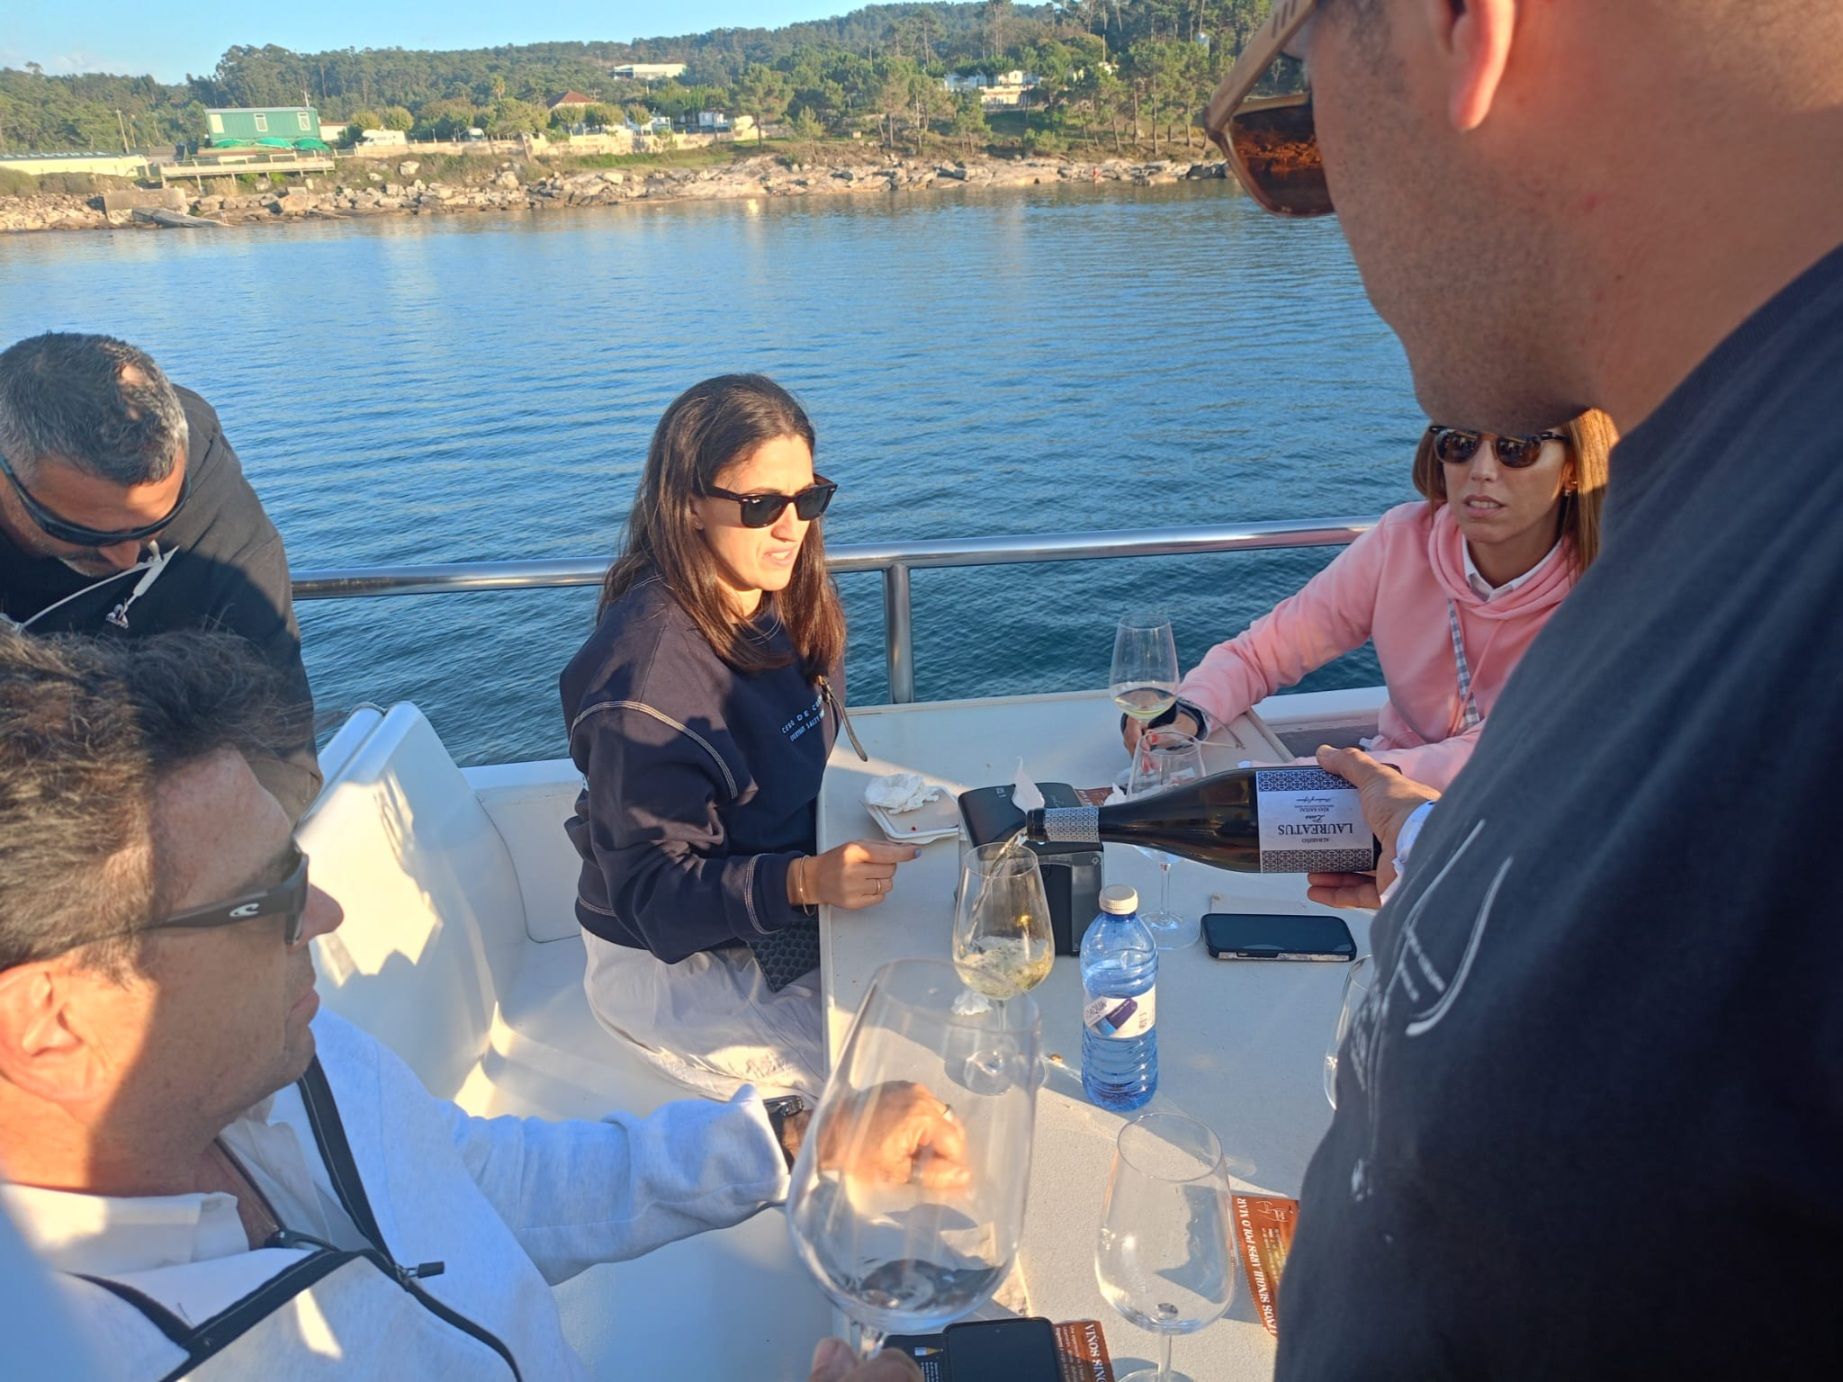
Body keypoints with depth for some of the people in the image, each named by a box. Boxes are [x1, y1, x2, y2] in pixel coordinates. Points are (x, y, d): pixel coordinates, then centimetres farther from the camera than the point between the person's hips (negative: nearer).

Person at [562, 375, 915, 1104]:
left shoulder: (790, 606, -3)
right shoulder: (646, 673, -28)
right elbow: (654, 889, -25)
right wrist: (805, 881, -38)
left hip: (779, 912, 8)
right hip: (670, 959, -7)